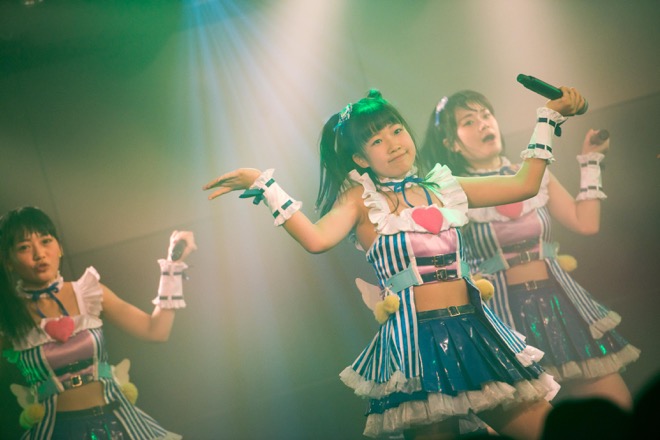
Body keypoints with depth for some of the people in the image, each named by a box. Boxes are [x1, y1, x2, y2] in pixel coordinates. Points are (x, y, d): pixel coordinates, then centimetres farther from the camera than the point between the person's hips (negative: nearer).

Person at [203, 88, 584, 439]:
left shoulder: (443, 188, 15)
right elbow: (317, 239, -14)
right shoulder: (362, 198, 4)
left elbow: (525, 184, 17)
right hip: (415, 336, -4)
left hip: (475, 330, 4)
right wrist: (264, 186, -18)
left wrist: (550, 116, 19)